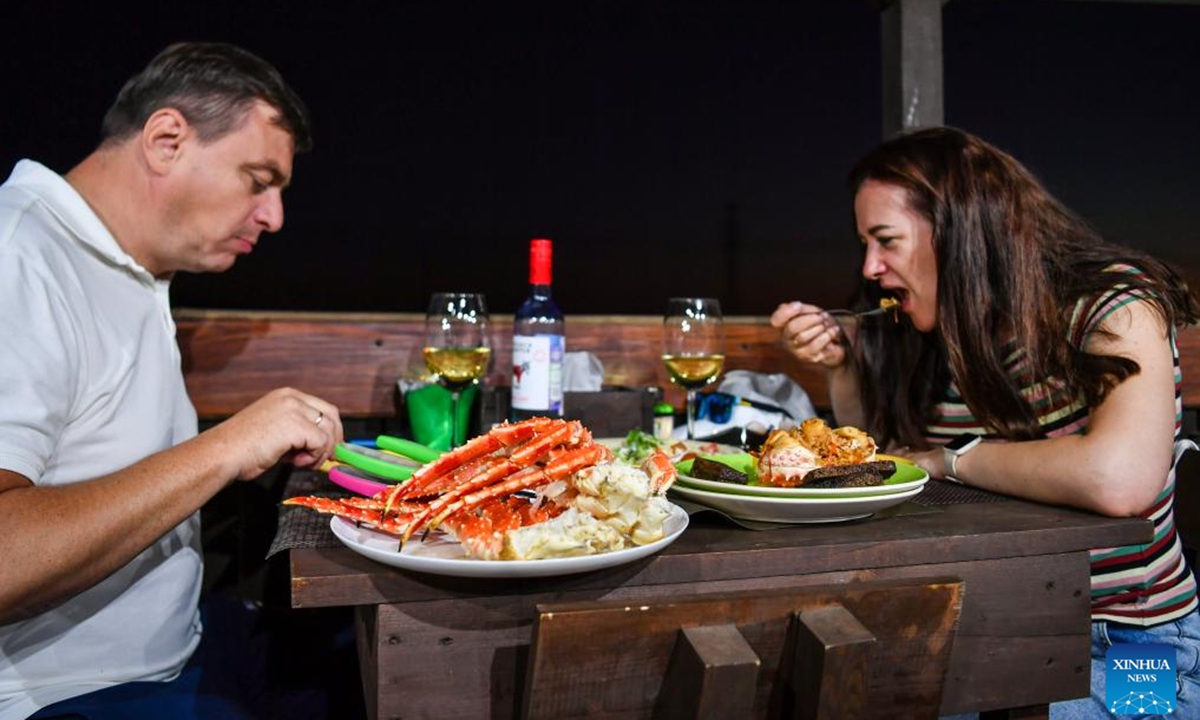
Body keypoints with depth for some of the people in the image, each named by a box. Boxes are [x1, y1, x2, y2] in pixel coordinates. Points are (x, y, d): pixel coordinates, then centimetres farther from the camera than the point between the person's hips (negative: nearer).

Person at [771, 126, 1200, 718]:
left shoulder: (1113, 308, -16)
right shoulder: (933, 336, -2)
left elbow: (1118, 480, -35)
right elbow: (872, 439, 13)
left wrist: (951, 460, -20)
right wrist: (842, 363, -6)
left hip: (1132, 648, -4)